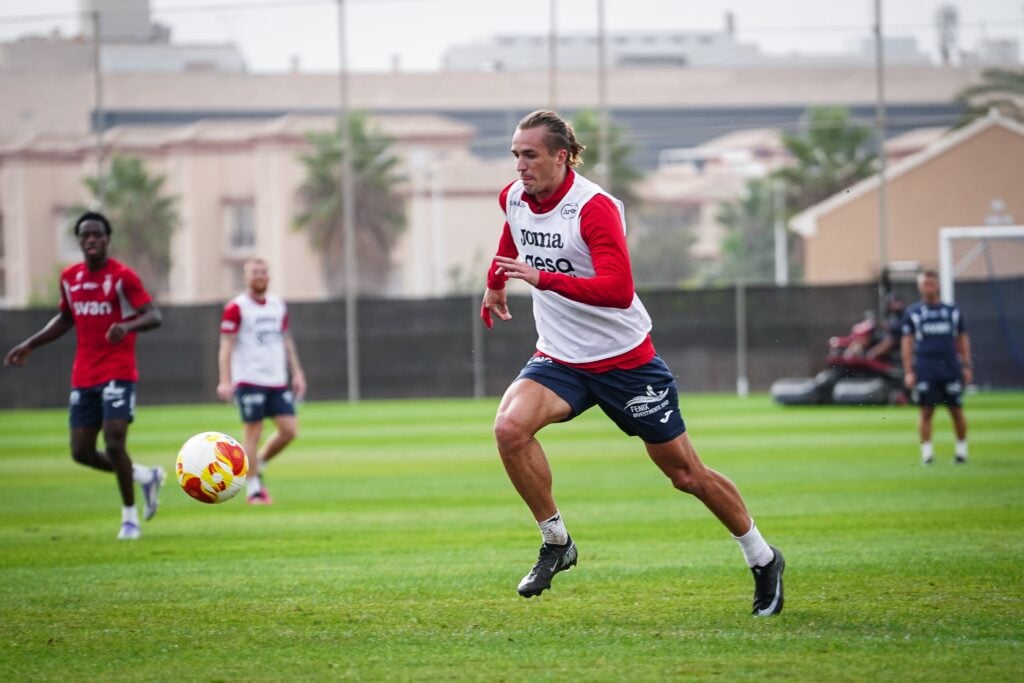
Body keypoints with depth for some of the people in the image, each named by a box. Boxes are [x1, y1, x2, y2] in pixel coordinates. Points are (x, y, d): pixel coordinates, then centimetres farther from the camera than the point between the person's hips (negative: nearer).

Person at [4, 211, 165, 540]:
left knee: (114, 444, -15)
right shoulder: (70, 278, 9)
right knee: (81, 452, 3)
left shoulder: (122, 276, -9)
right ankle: (147, 477, 24)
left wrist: (128, 326, -36)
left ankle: (130, 517, 2)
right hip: (83, 376, 6)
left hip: (117, 373, -6)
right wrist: (29, 345, 20)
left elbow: (153, 316, -16)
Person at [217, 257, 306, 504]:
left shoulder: (278, 305, 14)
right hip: (249, 381, -6)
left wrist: (297, 373, 16)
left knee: (289, 429, -3)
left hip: (277, 381, 6)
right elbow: (226, 346, -7)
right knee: (252, 432, -4)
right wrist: (225, 381, -15)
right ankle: (253, 488, 4)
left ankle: (258, 464, 19)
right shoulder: (236, 308, -5)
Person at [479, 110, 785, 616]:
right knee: (510, 427, -25)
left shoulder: (594, 207, -24)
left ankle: (762, 559, 27)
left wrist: (542, 278, -42)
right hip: (559, 360, 5)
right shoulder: (514, 198, -2)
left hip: (625, 360, -5)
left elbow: (618, 289, -36)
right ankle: (556, 542, -8)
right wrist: (496, 283, 34)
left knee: (685, 474, 5)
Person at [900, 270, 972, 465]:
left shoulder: (952, 310, 11)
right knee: (926, 411, -3)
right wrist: (908, 371, -3)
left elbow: (963, 339, 13)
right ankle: (926, 451, 2)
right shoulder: (912, 312, 6)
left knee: (957, 410, 2)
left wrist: (966, 367, 6)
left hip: (950, 367, 1)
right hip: (924, 369, -1)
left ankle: (961, 449, 13)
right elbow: (907, 342, 5)